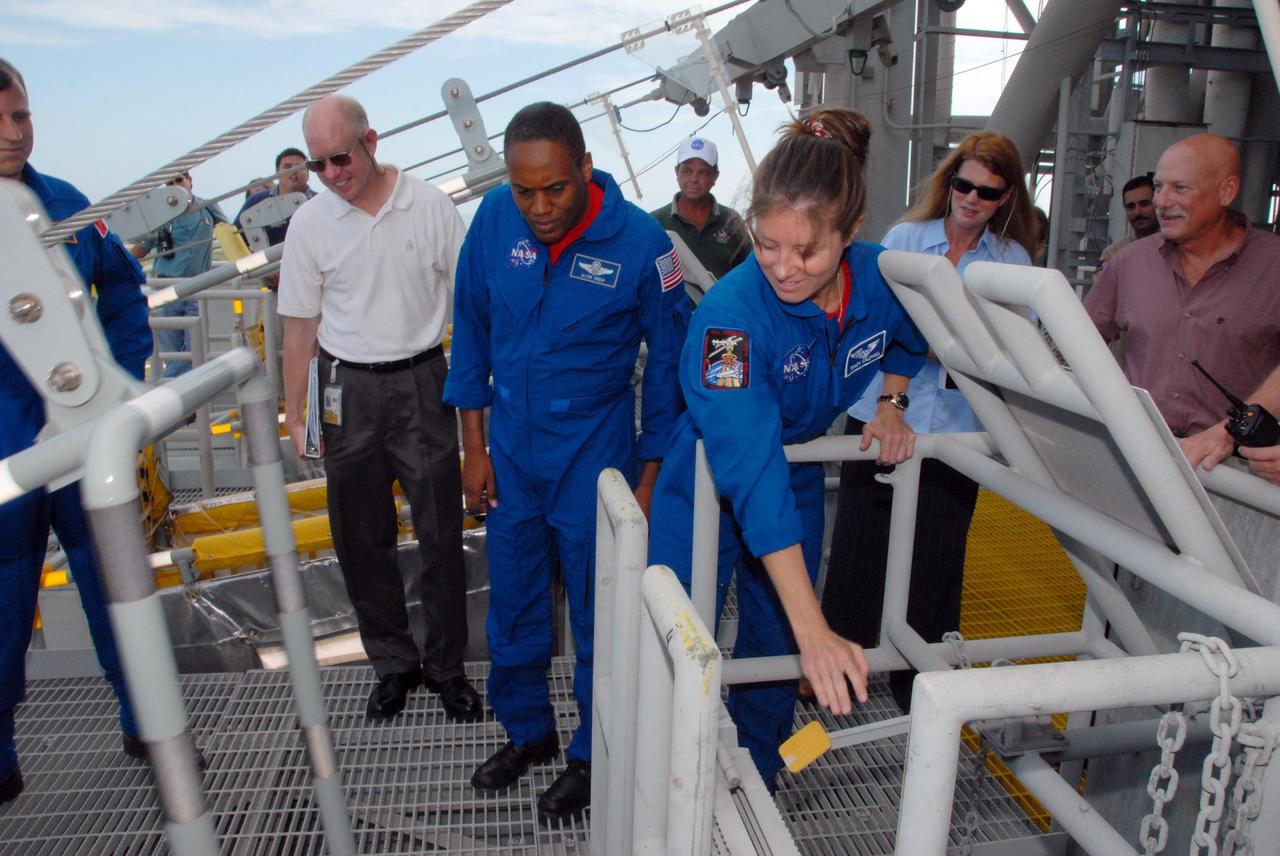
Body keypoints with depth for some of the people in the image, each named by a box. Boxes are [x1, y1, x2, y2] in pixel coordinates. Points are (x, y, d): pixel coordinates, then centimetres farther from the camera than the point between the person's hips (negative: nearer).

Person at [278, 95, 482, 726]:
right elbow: (301, 323, 7)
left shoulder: (431, 206, -3)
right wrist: (294, 410, 5)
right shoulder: (310, 223, 2)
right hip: (347, 388, 2)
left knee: (441, 534, 3)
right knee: (360, 538, 9)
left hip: (421, 381, -2)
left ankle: (446, 667, 20)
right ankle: (393, 663, 27)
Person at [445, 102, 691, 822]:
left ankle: (593, 754, 33)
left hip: (593, 457, -3)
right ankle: (528, 730, 41)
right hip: (510, 447, 4)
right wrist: (474, 447, 3)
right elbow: (472, 329, 3)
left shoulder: (641, 241, -17)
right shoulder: (496, 218, -8)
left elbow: (670, 361, -7)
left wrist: (651, 478, -6)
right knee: (513, 605, 17)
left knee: (598, 614, 10)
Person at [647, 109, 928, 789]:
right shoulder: (729, 314, -35)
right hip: (707, 490, -4)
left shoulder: (880, 278, -18)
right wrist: (814, 629, -45)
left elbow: (908, 339, 11)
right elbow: (751, 476, -42)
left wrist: (890, 405, -7)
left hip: (797, 482, 5)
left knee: (776, 652, 17)